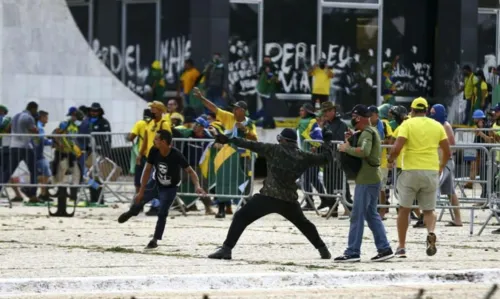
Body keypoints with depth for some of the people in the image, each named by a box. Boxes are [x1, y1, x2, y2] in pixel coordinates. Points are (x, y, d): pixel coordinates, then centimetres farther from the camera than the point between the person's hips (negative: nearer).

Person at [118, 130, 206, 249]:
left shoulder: (176, 155, -34)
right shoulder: (154, 151, -23)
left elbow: (190, 171, -30)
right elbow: (148, 170, -15)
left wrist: (197, 186, -47)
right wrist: (142, 191, -14)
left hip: (170, 188, -4)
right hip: (156, 182, 4)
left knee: (162, 214, -12)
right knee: (139, 199, 11)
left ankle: (155, 240, 7)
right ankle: (131, 212, 49)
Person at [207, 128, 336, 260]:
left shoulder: (274, 150, 0)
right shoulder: (303, 157, 8)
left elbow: (252, 145, -2)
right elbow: (325, 158, 17)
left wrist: (230, 140, 1)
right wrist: (327, 142, 35)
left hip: (268, 196, -4)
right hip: (289, 200, 4)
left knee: (240, 217, 0)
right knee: (303, 223, 29)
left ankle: (226, 249, -13)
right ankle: (323, 250, 29)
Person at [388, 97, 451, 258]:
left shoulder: (407, 124, -2)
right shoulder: (437, 126, 8)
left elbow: (396, 148, -14)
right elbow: (447, 152, 8)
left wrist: (390, 159, 6)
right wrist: (441, 166, 26)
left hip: (411, 171, -2)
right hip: (431, 172, 2)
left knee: (404, 209, 11)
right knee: (429, 210, 12)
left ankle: (401, 247, 13)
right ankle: (431, 232, -18)